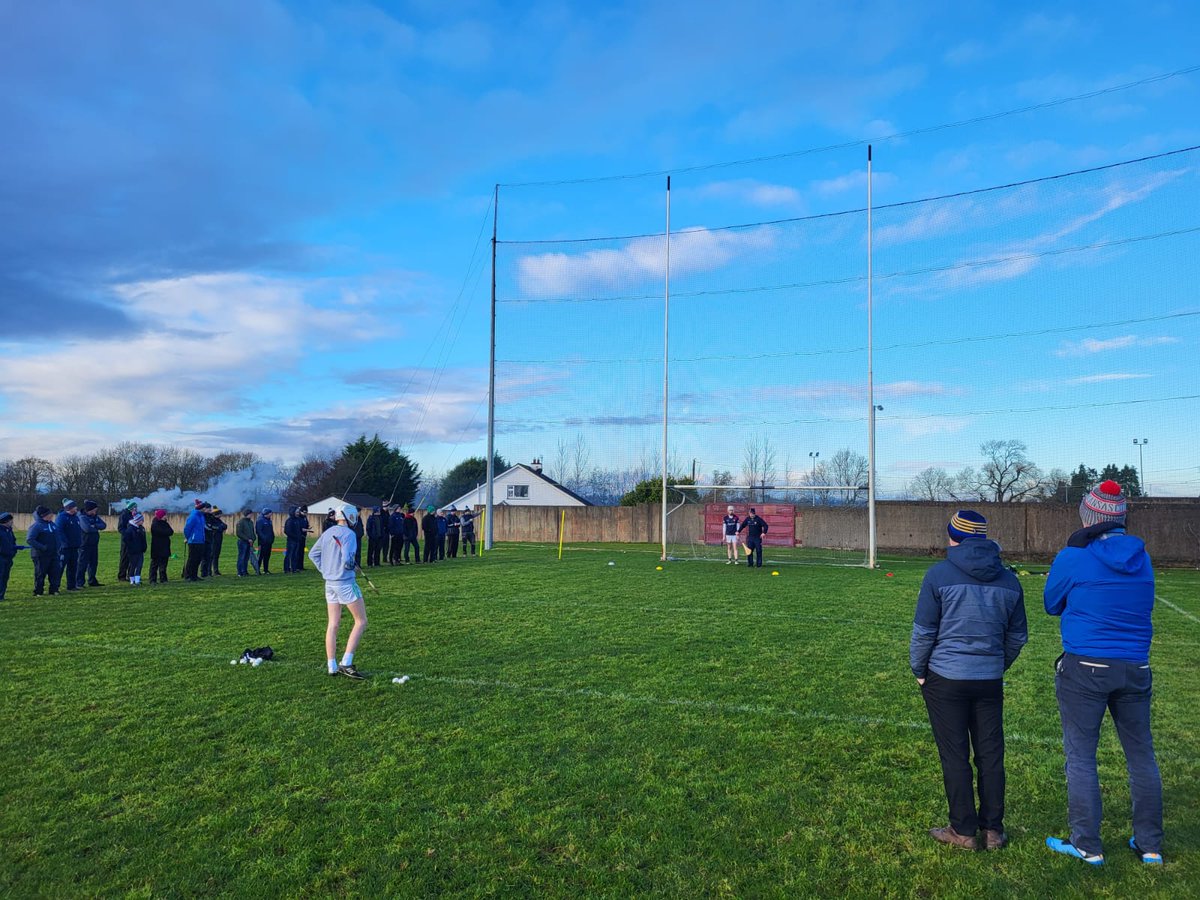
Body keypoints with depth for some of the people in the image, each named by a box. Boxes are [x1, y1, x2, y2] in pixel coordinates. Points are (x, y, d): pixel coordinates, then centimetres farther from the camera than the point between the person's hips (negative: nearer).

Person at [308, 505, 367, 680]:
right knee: (361, 621, 0)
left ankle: (332, 666, 14)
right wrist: (352, 565, -3)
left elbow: (313, 554, 16)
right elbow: (347, 559, -25)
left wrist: (325, 570, 15)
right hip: (345, 582, -8)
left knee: (333, 624, 11)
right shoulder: (348, 534, -14)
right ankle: (346, 663, -8)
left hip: (329, 583, 8)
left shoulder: (328, 532, 9)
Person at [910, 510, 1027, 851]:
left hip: (946, 679, -4)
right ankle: (993, 830, 22)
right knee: (991, 755, 13)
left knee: (955, 756, 5)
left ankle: (963, 830, 13)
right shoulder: (1008, 580, 6)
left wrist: (919, 670, 4)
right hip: (990, 682, 4)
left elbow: (923, 631, -8)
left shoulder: (940, 574, -9)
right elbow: (1018, 635, 14)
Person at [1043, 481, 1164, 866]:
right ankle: (1150, 845, 26)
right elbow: (1142, 604, 18)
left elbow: (1052, 605, 3)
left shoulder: (1073, 558, -11)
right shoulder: (1141, 557, 4)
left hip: (1085, 668, -5)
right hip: (1135, 668, 5)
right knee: (1141, 755, 16)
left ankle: (1087, 846, 11)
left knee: (1080, 756, 5)